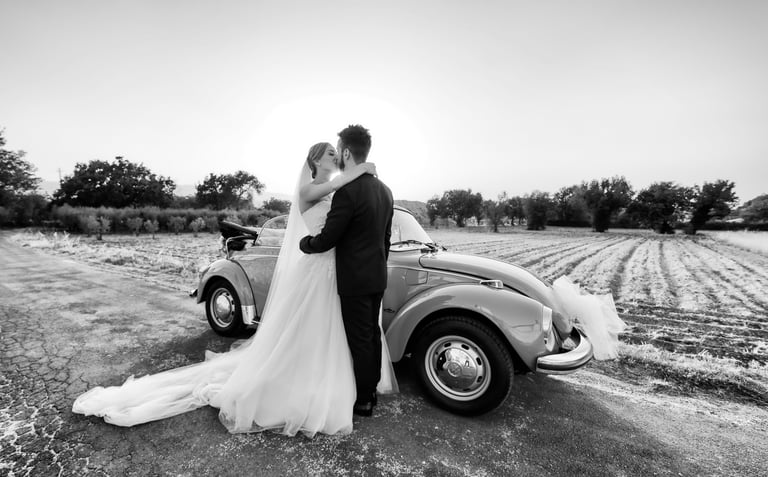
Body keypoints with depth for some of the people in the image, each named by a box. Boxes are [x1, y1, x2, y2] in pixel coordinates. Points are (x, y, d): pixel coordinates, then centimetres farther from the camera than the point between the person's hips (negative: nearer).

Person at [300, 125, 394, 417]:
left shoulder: (348, 191, -20)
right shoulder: (384, 189, 7)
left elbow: (327, 239, -17)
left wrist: (303, 243, 3)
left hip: (355, 279, -8)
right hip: (378, 277, 9)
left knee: (360, 340, 5)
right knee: (373, 334, 18)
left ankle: (363, 401, 23)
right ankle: (371, 390, 35)